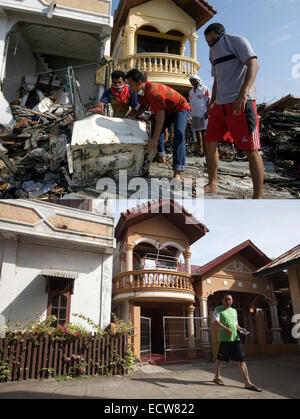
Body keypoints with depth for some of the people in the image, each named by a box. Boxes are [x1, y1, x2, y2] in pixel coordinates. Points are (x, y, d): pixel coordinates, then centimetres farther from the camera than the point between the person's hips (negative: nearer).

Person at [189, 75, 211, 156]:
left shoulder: (204, 89, 2)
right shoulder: (190, 92, 17)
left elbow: (208, 101, -5)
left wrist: (207, 112, -15)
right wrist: (189, 114, 11)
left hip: (202, 113, -6)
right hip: (194, 114, 6)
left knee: (203, 131, -8)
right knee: (197, 131, 5)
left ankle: (205, 149, -7)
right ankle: (200, 149, 10)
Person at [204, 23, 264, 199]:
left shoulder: (236, 41, 0)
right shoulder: (213, 51, 24)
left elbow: (253, 65, -14)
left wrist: (243, 94, -28)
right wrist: (212, 102, 23)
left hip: (240, 102, -8)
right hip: (220, 105, 9)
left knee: (251, 149, -10)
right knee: (210, 143, 5)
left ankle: (258, 196, -7)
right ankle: (212, 184, 18)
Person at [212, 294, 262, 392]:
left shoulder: (234, 311, 19)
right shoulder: (218, 310, 1)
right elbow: (215, 320, -13)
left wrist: (240, 328, 5)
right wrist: (226, 328, -27)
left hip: (235, 338, 5)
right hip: (224, 339, -5)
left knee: (241, 360, -2)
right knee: (220, 358, 7)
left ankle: (247, 383, -2)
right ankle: (217, 377, 27)